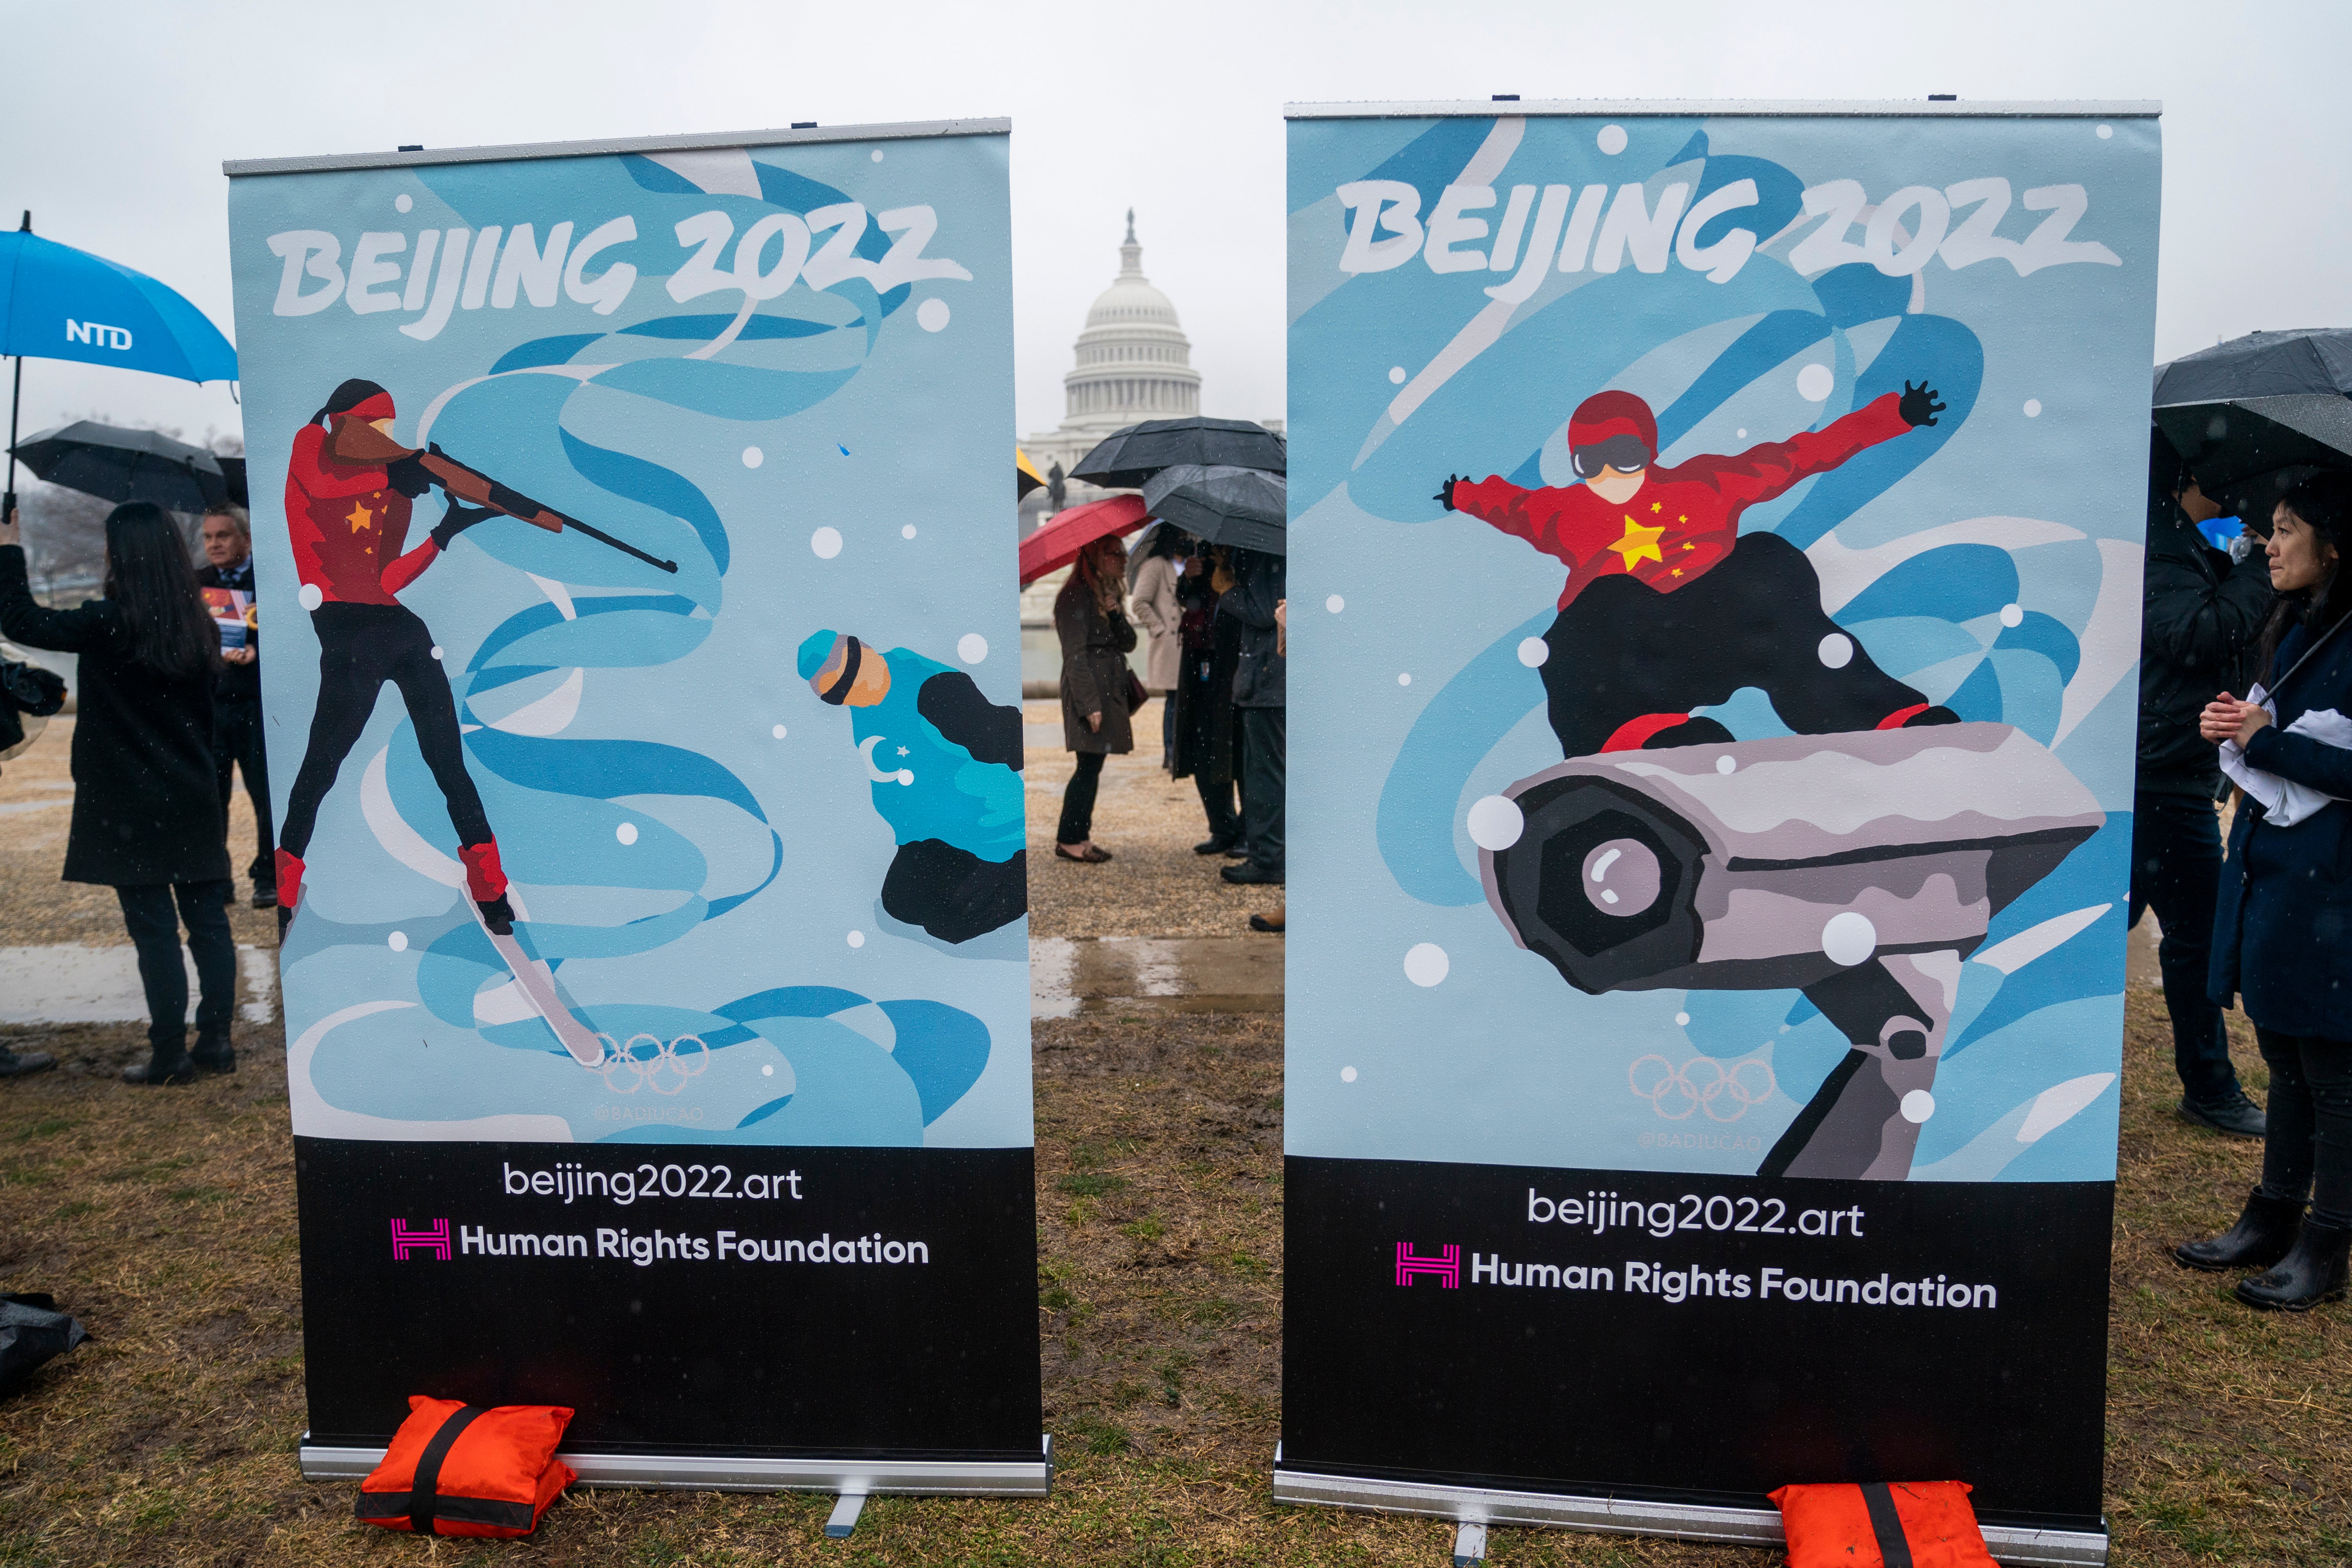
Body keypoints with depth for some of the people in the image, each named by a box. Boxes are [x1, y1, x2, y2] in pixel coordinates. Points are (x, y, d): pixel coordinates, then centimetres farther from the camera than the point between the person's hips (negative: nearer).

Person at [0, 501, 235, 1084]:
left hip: (131, 808, -5)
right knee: (208, 919, 8)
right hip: (192, 801, 5)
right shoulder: (197, 626, 3)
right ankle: (216, 1042, 13)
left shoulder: (108, 625, -13)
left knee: (154, 930, 0)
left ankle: (170, 1055, 5)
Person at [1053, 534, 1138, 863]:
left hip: (1109, 691, 9)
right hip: (1087, 691, -9)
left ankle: (1079, 836, 13)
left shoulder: (1108, 595, 18)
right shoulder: (1075, 597, -10)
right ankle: (1069, 841, -5)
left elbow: (1129, 643, 11)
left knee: (1092, 767, 8)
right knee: (1089, 765, -10)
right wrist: (1089, 705, -21)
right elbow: (1075, 655, -15)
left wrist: (1116, 614, -9)